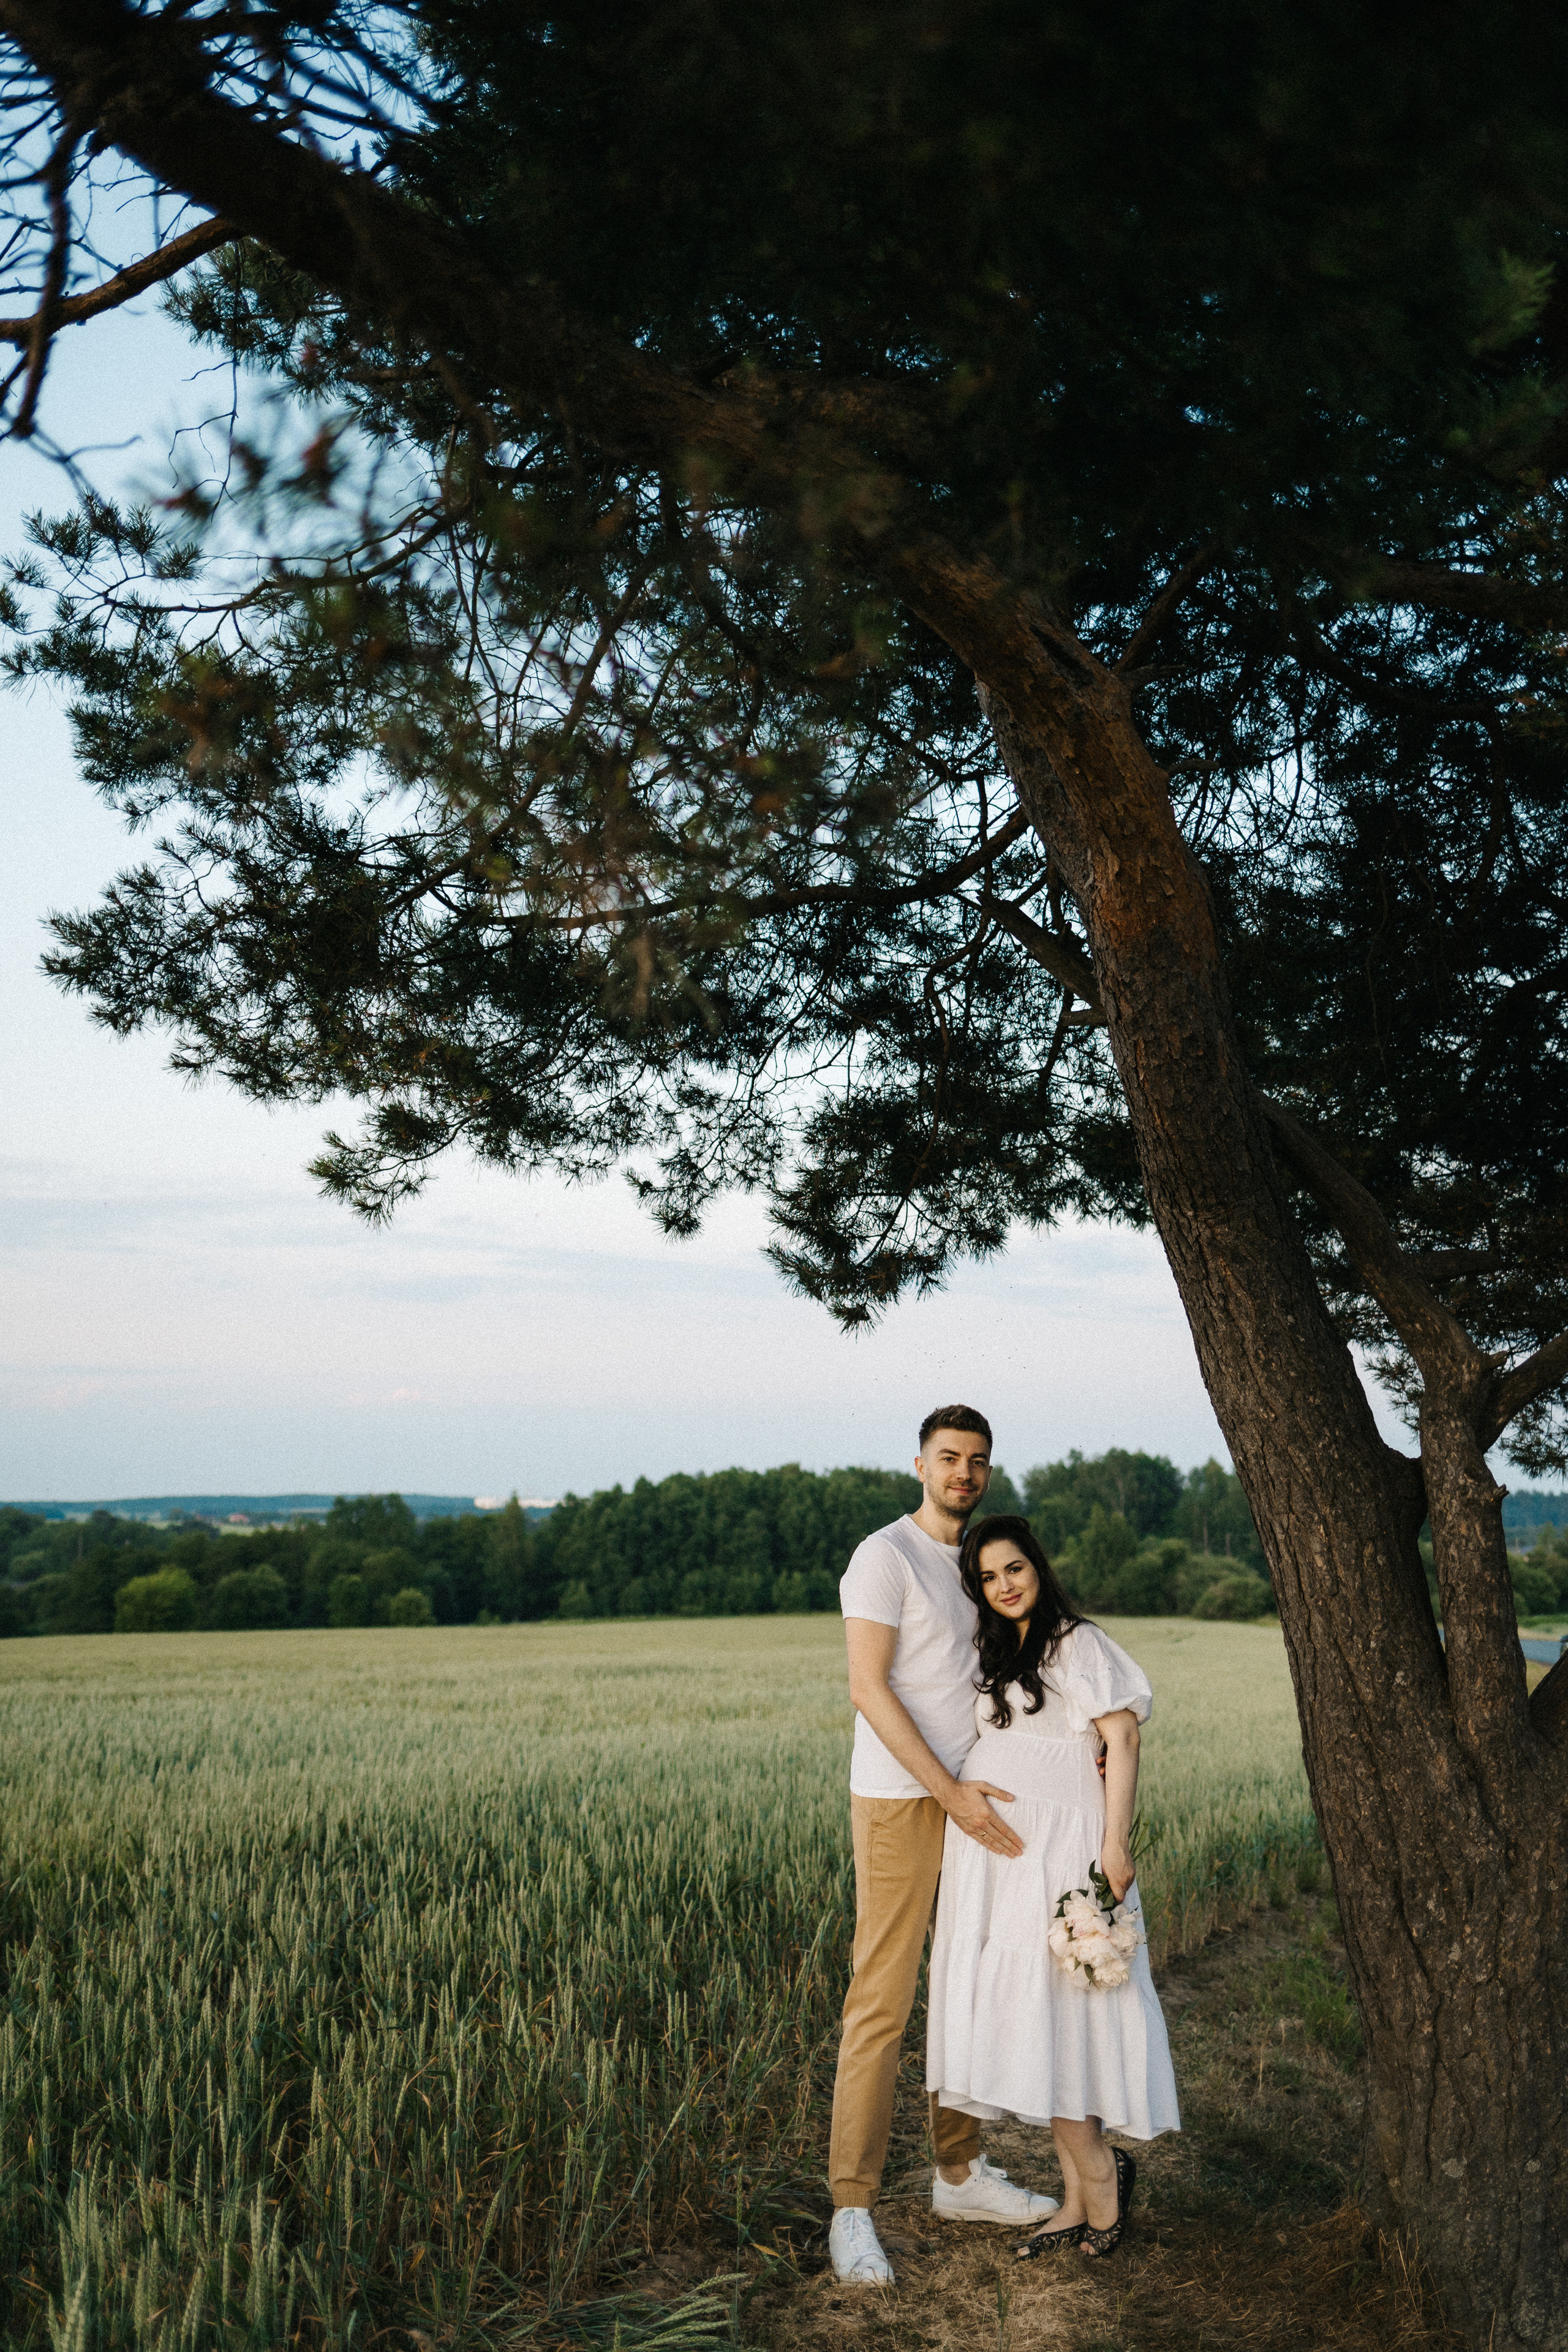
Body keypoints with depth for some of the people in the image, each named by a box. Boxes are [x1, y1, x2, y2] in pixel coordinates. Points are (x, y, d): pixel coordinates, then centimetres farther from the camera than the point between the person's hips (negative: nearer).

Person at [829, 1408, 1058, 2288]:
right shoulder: (887, 1556, -9)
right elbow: (868, 1688, -15)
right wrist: (950, 1792, -18)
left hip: (973, 1802, 8)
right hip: (899, 1803, -8)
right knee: (882, 2003, -5)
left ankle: (961, 2173, 28)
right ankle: (854, 2210, 2)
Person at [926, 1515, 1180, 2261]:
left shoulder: (1079, 1643, -5)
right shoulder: (994, 1656, 17)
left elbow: (1121, 1739, -11)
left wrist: (1115, 1844, -17)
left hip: (1054, 1849, -7)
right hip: (992, 1849, 7)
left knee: (1048, 2011, -9)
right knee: (1019, 2020, 6)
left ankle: (1097, 2174, 9)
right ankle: (1082, 2197, 15)